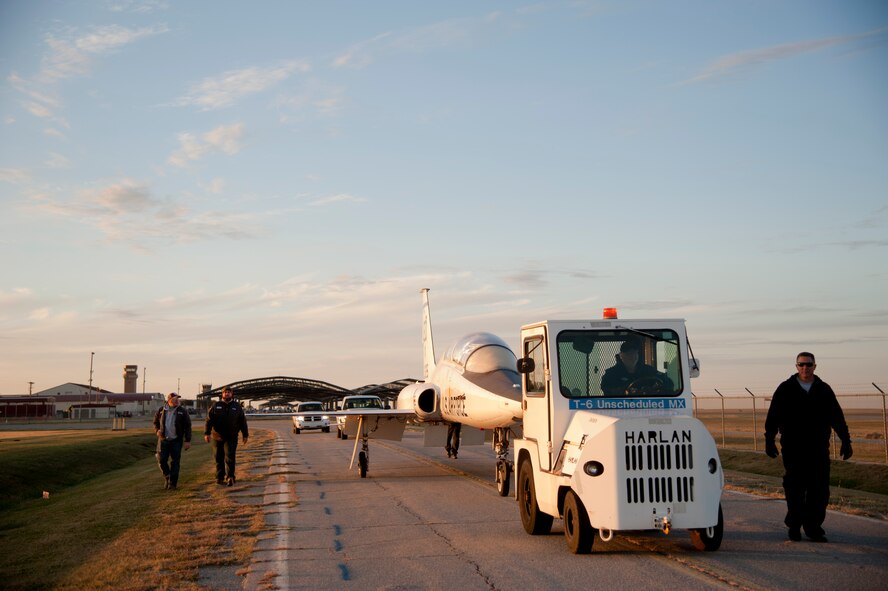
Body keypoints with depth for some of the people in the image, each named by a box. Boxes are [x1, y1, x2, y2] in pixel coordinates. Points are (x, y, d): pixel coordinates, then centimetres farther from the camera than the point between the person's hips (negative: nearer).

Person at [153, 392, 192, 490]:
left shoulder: (182, 412, -2)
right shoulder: (161, 410, 3)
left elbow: (187, 427, -1)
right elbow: (156, 422, 16)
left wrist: (187, 441, -7)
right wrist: (157, 430, -5)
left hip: (176, 441, -1)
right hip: (163, 440, 1)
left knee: (174, 462, -1)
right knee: (161, 460, -3)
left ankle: (172, 484, 7)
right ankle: (167, 478, 22)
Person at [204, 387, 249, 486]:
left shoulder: (237, 406, 6)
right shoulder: (216, 406, 5)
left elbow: (243, 421, 8)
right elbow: (209, 420, -1)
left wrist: (245, 435, 6)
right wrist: (207, 433, -11)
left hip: (231, 438, -1)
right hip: (217, 437, 1)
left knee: (230, 457, -13)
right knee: (219, 458, 7)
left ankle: (230, 477, -17)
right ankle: (219, 477, 17)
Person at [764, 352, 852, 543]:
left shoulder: (824, 390, 9)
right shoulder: (785, 389, 3)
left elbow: (837, 418, 11)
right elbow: (773, 417, 2)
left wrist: (845, 441, 6)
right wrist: (770, 439, -5)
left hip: (818, 449, 2)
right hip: (793, 449, -2)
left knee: (820, 491, -2)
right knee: (795, 490, 2)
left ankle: (813, 527, 8)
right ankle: (794, 527, 13)